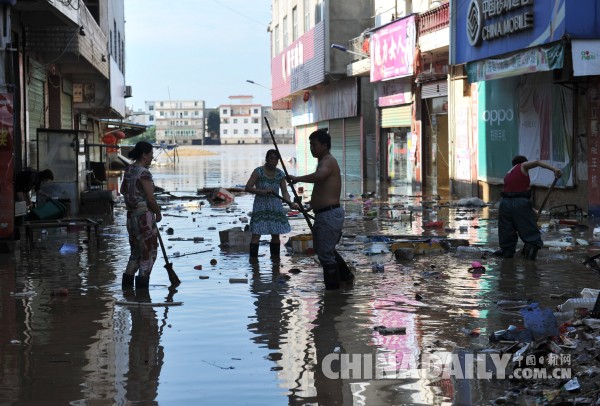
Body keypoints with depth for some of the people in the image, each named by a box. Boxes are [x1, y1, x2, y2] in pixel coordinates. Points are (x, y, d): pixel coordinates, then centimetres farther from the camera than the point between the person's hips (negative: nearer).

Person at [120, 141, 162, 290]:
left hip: (131, 215, 8)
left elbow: (123, 190, 23)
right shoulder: (144, 173, -18)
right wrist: (158, 213, -3)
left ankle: (127, 283, 20)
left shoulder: (128, 170, 7)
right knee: (149, 252, 3)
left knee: (136, 251, 19)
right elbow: (151, 199, -19)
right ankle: (142, 286, 3)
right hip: (144, 215, -8)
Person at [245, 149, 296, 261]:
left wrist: (290, 203, -18)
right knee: (256, 234, -8)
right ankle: (253, 258, -6)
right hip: (260, 207, -4)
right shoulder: (258, 172, -8)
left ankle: (275, 257, 20)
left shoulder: (280, 174, 3)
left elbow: (284, 191, 1)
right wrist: (262, 191, -25)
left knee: (276, 234, 8)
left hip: (275, 207, 4)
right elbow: (248, 187, -12)